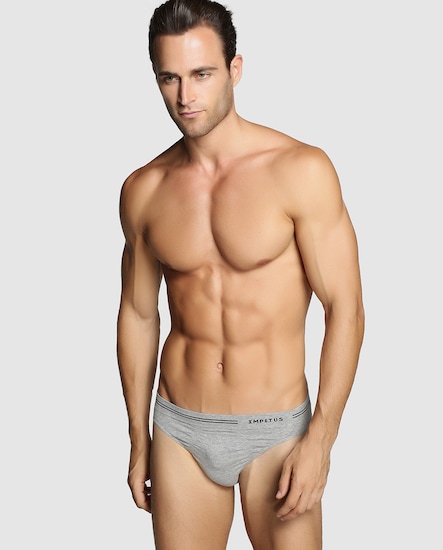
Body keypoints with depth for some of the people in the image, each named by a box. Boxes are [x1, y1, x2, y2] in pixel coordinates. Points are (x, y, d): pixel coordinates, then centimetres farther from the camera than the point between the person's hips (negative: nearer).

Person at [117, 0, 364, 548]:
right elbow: (137, 314, 9)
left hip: (275, 430, -3)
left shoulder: (300, 171, -12)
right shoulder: (143, 190, 0)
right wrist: (139, 440, 13)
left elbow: (344, 308, -11)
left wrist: (319, 440, -15)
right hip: (180, 428, 3)